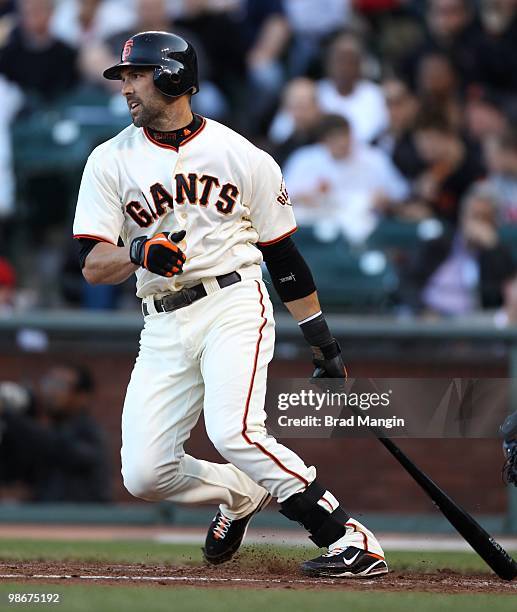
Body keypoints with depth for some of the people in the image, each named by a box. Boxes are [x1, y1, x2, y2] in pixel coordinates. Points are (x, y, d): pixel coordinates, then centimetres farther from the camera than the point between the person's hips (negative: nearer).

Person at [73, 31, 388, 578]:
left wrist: (325, 347, 9)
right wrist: (141, 252, -24)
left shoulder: (243, 157, 4)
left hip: (234, 306, -3)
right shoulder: (110, 161, 6)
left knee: (233, 432, -28)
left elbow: (284, 256, 9)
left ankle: (350, 539, -21)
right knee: (144, 474, -7)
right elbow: (93, 265, -2)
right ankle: (242, 494, 22)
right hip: (163, 326, 4)